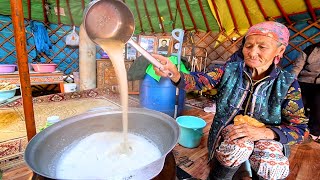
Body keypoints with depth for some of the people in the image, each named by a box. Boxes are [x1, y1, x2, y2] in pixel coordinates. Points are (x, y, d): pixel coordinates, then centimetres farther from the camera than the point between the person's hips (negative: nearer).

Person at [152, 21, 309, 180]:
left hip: (265, 135, 1)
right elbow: (201, 80, -20)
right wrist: (176, 76, -42)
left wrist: (264, 132, -28)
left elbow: (301, 128, -8)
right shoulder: (231, 70, -7)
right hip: (230, 130, 0)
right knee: (239, 146, -32)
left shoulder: (288, 84, -7)